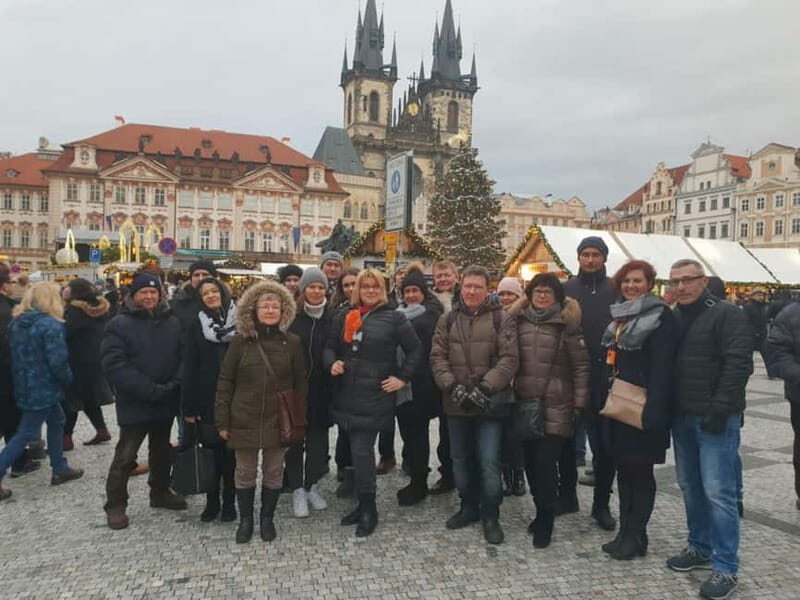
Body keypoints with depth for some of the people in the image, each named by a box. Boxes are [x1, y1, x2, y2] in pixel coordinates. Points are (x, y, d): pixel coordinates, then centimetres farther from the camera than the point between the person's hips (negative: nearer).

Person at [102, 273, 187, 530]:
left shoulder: (172, 322, 3)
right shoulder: (120, 324, -8)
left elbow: (183, 356, 3)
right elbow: (114, 365, -16)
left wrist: (174, 384, -15)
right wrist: (149, 390, -21)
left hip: (166, 401, 4)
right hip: (134, 403, -4)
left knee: (161, 450, 19)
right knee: (125, 456, 3)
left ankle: (160, 492, 37)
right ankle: (115, 505, 19)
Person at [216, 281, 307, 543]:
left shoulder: (292, 342, -2)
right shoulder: (240, 341, -4)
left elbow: (300, 383, 3)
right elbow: (225, 382, -2)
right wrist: (222, 420, -4)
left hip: (279, 420, 1)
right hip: (244, 420, 0)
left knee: (273, 472, 12)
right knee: (245, 472, 12)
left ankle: (267, 518, 32)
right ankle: (245, 519, 31)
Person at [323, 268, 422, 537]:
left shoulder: (394, 317, -1)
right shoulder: (345, 317, 12)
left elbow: (415, 349, 1)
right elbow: (330, 346, 16)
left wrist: (403, 377, -5)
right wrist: (332, 363, -4)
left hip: (374, 395, -5)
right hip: (346, 394, 5)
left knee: (362, 450, -8)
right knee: (358, 449, 12)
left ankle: (368, 509, 8)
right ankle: (363, 504, 26)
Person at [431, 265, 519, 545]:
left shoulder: (502, 319, -2)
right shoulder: (447, 320, 8)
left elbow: (508, 359, -9)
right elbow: (438, 356, 2)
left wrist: (485, 388, -17)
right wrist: (452, 386, -11)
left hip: (490, 401, -3)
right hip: (456, 402, 4)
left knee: (489, 462, -2)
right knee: (461, 459, 15)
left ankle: (490, 515, 16)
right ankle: (468, 506, 33)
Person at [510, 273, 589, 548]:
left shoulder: (566, 323, -3)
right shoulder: (518, 320, 8)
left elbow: (581, 366, -3)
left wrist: (579, 405, -6)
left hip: (555, 407, -4)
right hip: (524, 404, 4)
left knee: (545, 463, -3)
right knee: (530, 461, 10)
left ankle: (545, 521, 13)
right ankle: (543, 512, 29)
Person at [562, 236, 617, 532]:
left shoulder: (616, 290, 3)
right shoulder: (566, 289, 5)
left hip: (605, 376, -1)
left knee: (605, 443, 6)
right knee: (566, 438, 11)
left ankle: (601, 503, 22)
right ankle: (567, 494, 29)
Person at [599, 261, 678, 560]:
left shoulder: (661, 316, -8)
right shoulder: (617, 315, 13)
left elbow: (662, 367, -16)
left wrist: (654, 409, -23)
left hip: (640, 407, -7)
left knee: (640, 470, 3)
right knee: (623, 468, 13)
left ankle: (636, 536, 15)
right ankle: (625, 531, 25)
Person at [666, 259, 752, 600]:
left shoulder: (726, 315, -9)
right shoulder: (672, 318, 11)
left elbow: (739, 364, -15)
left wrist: (720, 409, -19)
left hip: (715, 418, -7)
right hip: (682, 417, 7)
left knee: (717, 491, -5)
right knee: (690, 487, 14)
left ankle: (726, 567, 6)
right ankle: (700, 548, 29)